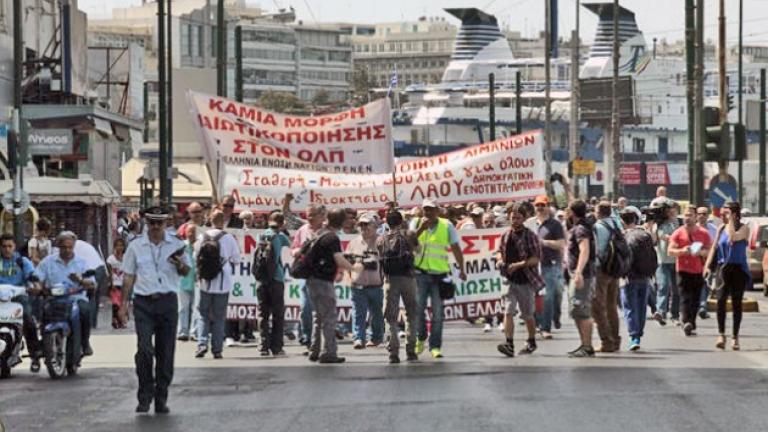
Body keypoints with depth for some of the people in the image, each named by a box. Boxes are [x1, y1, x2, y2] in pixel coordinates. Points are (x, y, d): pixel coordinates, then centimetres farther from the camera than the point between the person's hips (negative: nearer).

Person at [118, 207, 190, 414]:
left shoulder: (176, 244, 8)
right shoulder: (136, 246, 6)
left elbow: (186, 271, 16)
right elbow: (128, 276, 10)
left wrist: (180, 265, -7)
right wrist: (124, 304, 5)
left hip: (167, 302, 1)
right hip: (143, 303, -1)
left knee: (165, 352, 3)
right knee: (144, 349, -14)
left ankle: (161, 399, 12)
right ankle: (144, 396, -4)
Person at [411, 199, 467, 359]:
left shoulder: (447, 226, 4)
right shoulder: (417, 223, 5)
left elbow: (456, 248, 8)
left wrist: (461, 269, 6)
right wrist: (421, 228, -20)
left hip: (440, 274, 0)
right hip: (420, 272, 0)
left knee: (438, 312, 0)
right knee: (418, 308, -5)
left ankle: (435, 346, 5)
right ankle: (420, 338, 18)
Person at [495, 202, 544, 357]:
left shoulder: (530, 236, -7)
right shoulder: (506, 235, 8)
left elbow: (535, 259, -11)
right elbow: (500, 251, 21)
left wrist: (519, 265, -22)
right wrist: (500, 259, -1)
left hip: (526, 280, -3)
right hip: (509, 280, 3)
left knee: (527, 314, 11)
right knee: (508, 312, -12)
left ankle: (531, 342, 31)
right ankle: (509, 344, -19)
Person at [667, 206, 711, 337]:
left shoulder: (703, 233, 8)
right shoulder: (678, 233, 4)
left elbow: (710, 251, 9)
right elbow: (670, 251, 1)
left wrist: (701, 252, -12)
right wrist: (682, 251, -18)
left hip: (698, 271, 2)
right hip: (683, 270, -2)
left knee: (695, 299, 5)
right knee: (685, 298, -14)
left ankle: (691, 325, 15)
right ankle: (686, 322, -27)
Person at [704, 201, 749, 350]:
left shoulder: (744, 228, -3)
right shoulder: (721, 229, 11)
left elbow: (733, 237, -23)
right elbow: (714, 248, 13)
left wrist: (731, 220, -12)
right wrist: (707, 265, 3)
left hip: (739, 269, -3)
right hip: (723, 269, 3)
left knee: (736, 303, 2)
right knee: (721, 300, -15)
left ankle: (735, 338, 10)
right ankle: (721, 335, -14)